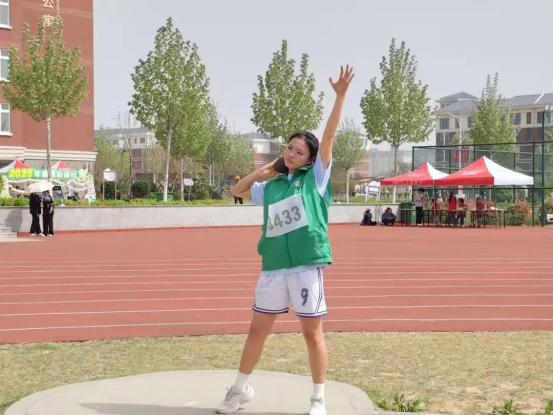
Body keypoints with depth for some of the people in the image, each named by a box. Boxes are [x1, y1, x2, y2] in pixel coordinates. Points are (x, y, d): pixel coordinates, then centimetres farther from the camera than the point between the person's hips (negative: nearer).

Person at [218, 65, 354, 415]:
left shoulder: (316, 177, 3)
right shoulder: (271, 187, 14)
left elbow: (329, 136, -6)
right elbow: (236, 191, 26)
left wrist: (340, 95, -13)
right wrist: (262, 172, 14)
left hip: (307, 264, -4)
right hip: (273, 266, 4)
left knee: (312, 332, 3)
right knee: (258, 328, 13)